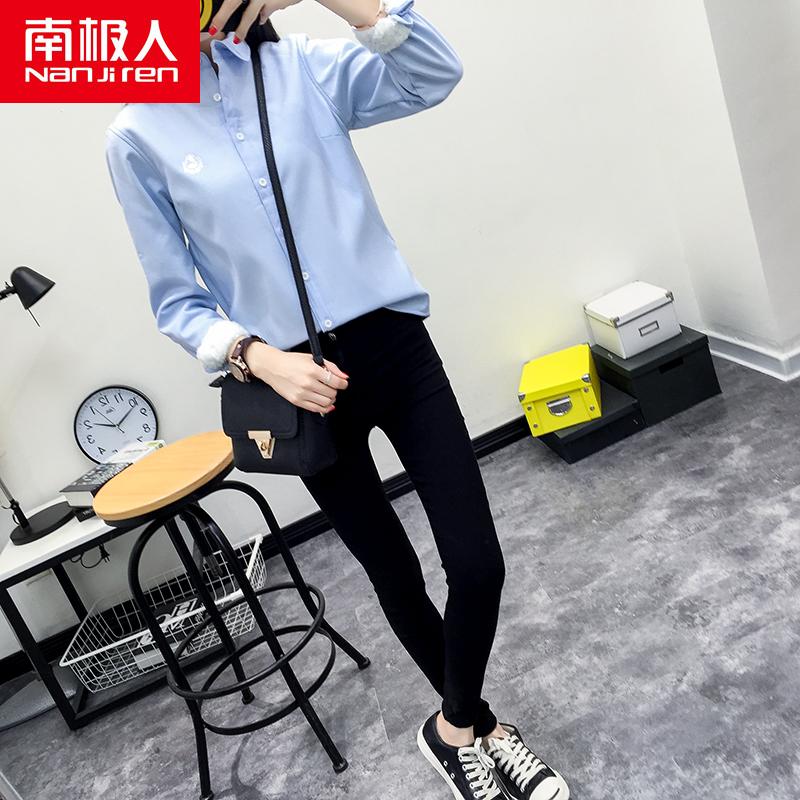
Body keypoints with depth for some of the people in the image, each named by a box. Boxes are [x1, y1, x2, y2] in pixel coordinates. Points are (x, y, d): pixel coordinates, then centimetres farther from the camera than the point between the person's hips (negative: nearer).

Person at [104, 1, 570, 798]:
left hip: (396, 346, 1)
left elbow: (434, 74, -7)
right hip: (303, 384, -1)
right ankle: (475, 725, 43)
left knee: (478, 564, -2)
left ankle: (456, 726, 30)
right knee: (395, 576, 14)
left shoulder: (298, 65, 5)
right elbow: (177, 303, 1)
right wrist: (262, 359, -16)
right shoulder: (136, 138, 1)